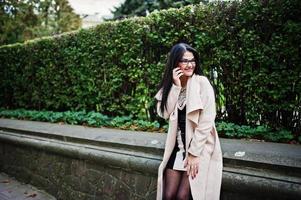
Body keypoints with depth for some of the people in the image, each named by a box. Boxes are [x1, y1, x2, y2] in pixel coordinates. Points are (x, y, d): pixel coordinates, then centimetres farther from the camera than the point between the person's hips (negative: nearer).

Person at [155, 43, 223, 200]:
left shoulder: (202, 83, -10)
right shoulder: (171, 85, 6)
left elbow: (206, 121, -15)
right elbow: (165, 113, -7)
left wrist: (194, 153, -16)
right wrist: (176, 86, -14)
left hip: (200, 146, -4)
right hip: (178, 146, 4)